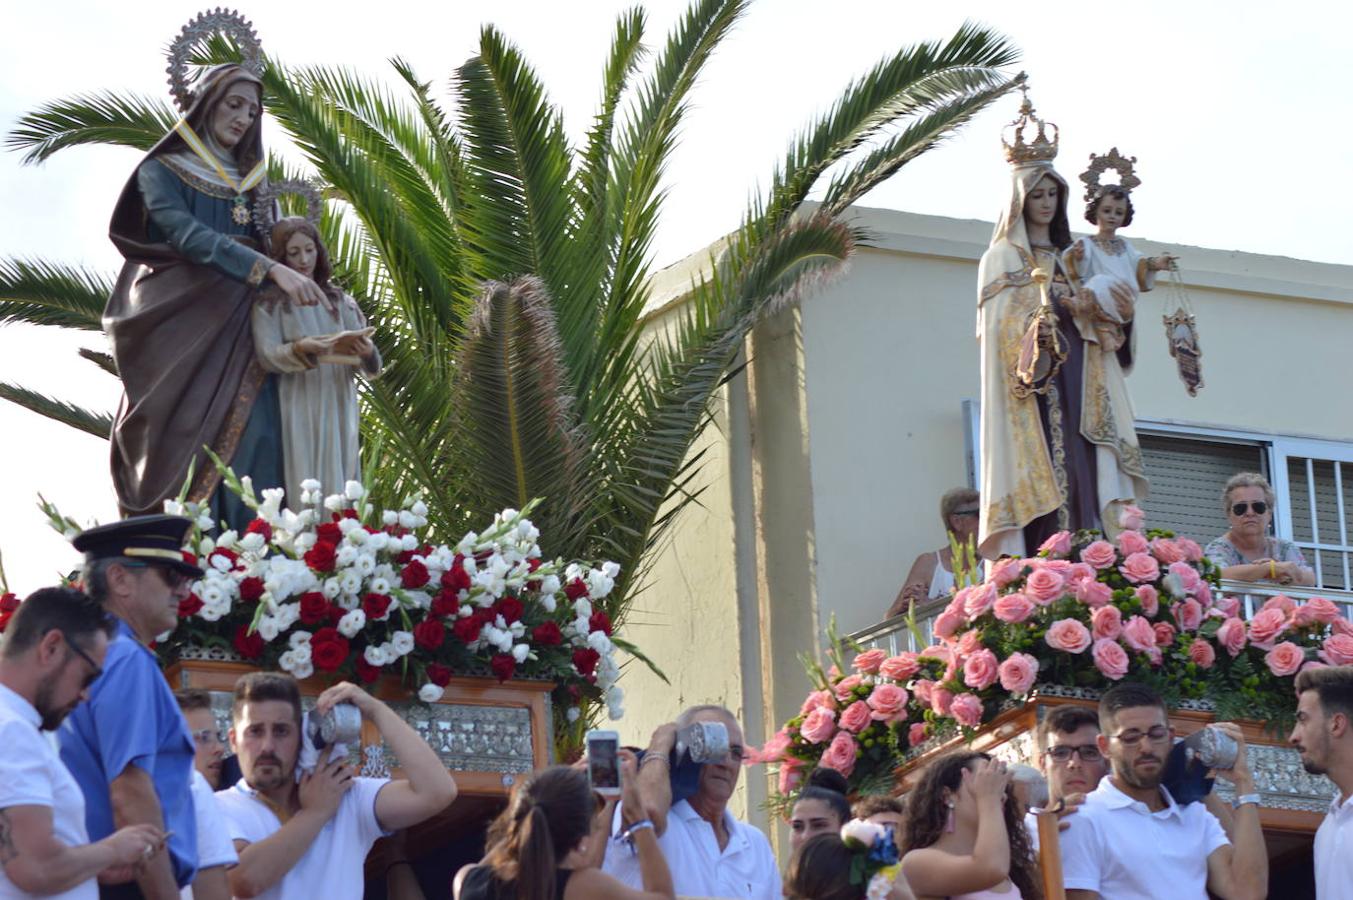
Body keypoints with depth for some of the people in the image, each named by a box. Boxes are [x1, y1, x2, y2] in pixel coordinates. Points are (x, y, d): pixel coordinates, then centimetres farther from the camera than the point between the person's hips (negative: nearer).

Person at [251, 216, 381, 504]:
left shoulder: (337, 300, 11)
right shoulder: (269, 304, 3)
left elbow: (370, 366, 4)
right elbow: (267, 355, -11)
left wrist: (366, 351, -19)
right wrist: (302, 348, -29)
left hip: (338, 410, 3)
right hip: (299, 413, -3)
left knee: (338, 490, 1)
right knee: (306, 494, -9)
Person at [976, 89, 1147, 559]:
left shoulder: (1069, 256, 24)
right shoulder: (1004, 256, 6)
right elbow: (1002, 323, -8)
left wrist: (1122, 315, -1)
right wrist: (1062, 309, -20)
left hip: (1077, 388, 6)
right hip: (1033, 387, -6)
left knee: (1083, 479, -6)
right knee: (1045, 481, -16)